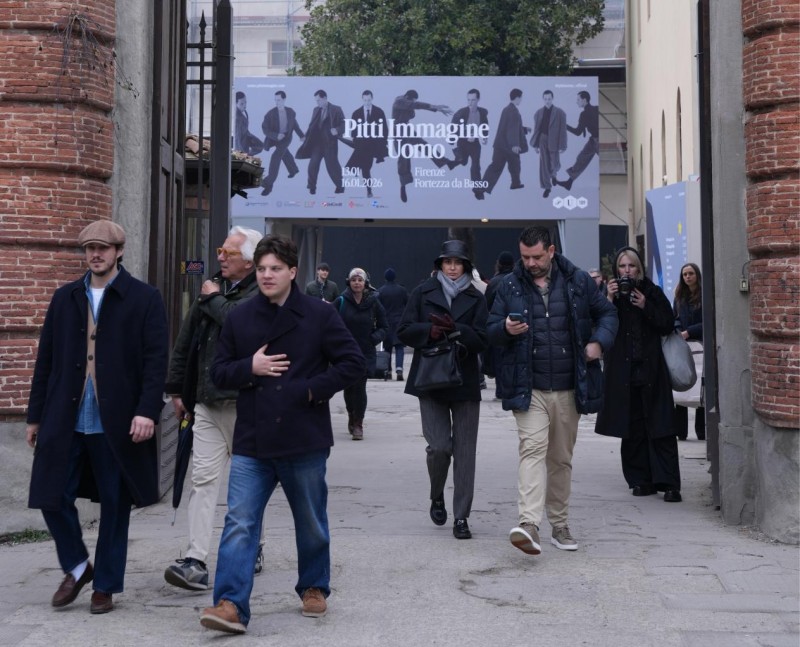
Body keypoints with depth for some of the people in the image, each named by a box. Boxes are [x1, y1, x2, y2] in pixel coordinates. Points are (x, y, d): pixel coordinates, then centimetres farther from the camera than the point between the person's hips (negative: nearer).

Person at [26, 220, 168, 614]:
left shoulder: (144, 299, -1)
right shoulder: (65, 298, 12)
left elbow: (156, 361, -6)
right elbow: (46, 360, 12)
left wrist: (147, 411, -16)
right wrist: (35, 416, 11)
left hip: (117, 423, -3)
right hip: (65, 421, 4)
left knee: (115, 505, 5)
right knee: (53, 496, 2)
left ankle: (106, 585, 20)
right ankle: (76, 567, 26)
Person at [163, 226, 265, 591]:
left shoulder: (263, 294, -8)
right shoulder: (213, 288, 14)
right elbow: (185, 341, 18)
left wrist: (213, 300, -10)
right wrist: (177, 389, 16)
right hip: (207, 403, 6)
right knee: (203, 479, -2)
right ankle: (196, 561, -5)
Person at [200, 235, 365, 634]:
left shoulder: (319, 315, -3)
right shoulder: (239, 318, 5)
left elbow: (353, 363, -3)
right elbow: (219, 372, 10)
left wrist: (313, 389, -13)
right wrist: (250, 367, -10)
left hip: (304, 441, -1)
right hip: (252, 441, 2)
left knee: (311, 524, 14)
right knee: (239, 524, -6)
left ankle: (314, 588, 35)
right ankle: (231, 605, -6)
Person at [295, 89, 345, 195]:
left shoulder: (336, 110, -5)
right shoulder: (316, 110, 12)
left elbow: (344, 124, -8)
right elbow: (312, 125, 13)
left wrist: (337, 130, -25)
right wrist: (306, 135, 1)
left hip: (330, 143, -4)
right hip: (317, 143, 4)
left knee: (332, 165, 0)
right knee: (313, 165, -3)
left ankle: (340, 187, 16)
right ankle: (311, 187, 8)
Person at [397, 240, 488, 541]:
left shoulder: (476, 299, 6)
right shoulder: (422, 293, 6)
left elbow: (481, 340, -4)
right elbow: (404, 331, 2)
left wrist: (454, 329, -20)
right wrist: (430, 331, -16)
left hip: (465, 381, 1)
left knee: (464, 451, 1)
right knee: (439, 446, -9)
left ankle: (461, 517, 10)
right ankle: (437, 498, 21)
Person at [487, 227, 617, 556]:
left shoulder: (578, 281, 5)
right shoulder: (510, 286, 3)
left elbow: (607, 313, 16)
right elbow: (491, 331, 7)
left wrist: (599, 341, -3)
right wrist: (506, 329, -16)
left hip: (568, 389, 2)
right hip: (529, 388, -2)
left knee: (561, 458, 11)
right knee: (532, 449, -18)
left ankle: (559, 525, 24)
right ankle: (529, 524, -27)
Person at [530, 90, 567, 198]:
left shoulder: (560, 113, -8)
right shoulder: (538, 113, 0)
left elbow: (563, 130, -8)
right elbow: (536, 129, 4)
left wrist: (562, 146, -11)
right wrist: (535, 144, 2)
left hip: (554, 142, -2)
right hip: (542, 141, 2)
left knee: (554, 164, 9)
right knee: (544, 165, 0)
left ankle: (553, 175, 44)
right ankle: (547, 187, 9)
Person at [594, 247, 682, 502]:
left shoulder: (652, 292, 7)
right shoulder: (611, 294, 7)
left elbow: (667, 325, 1)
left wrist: (646, 306, -9)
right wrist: (610, 300, -15)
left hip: (651, 369, 0)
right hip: (623, 371, 1)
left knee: (660, 428, -3)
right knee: (632, 429, 3)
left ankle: (668, 483, -3)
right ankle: (641, 480, 11)